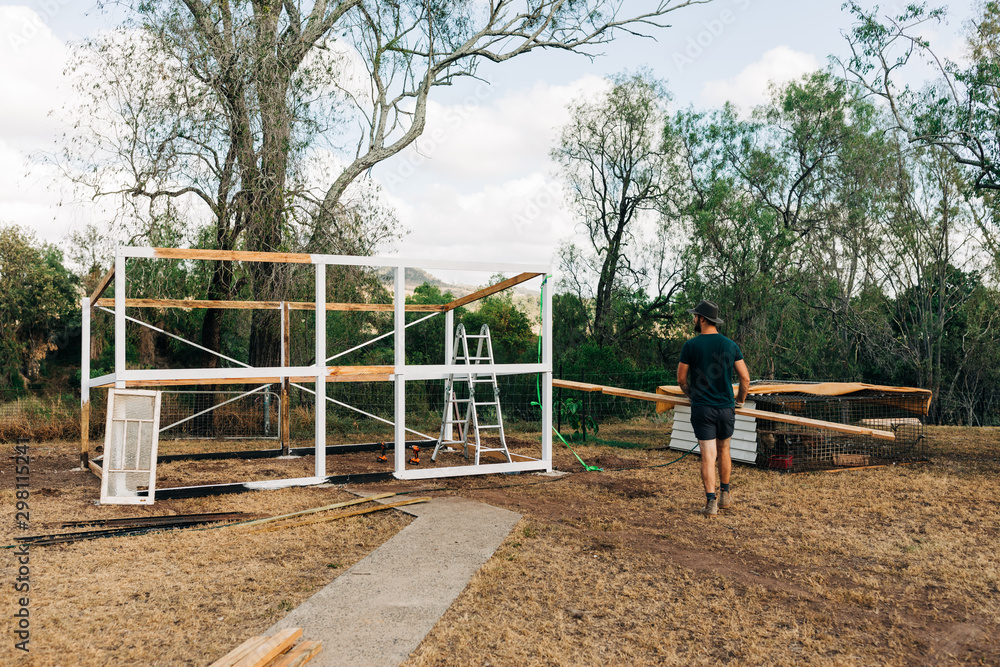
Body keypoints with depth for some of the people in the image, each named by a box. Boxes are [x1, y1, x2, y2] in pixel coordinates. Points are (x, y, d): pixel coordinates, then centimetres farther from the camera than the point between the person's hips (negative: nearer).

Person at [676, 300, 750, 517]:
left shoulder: (691, 346, -7)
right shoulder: (730, 345, 1)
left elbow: (681, 379, 0)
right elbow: (745, 378, 2)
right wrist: (739, 402, 17)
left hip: (702, 409, -3)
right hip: (726, 408, 3)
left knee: (708, 455, -1)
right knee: (723, 450, 20)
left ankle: (711, 502, -4)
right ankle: (725, 495, 30)